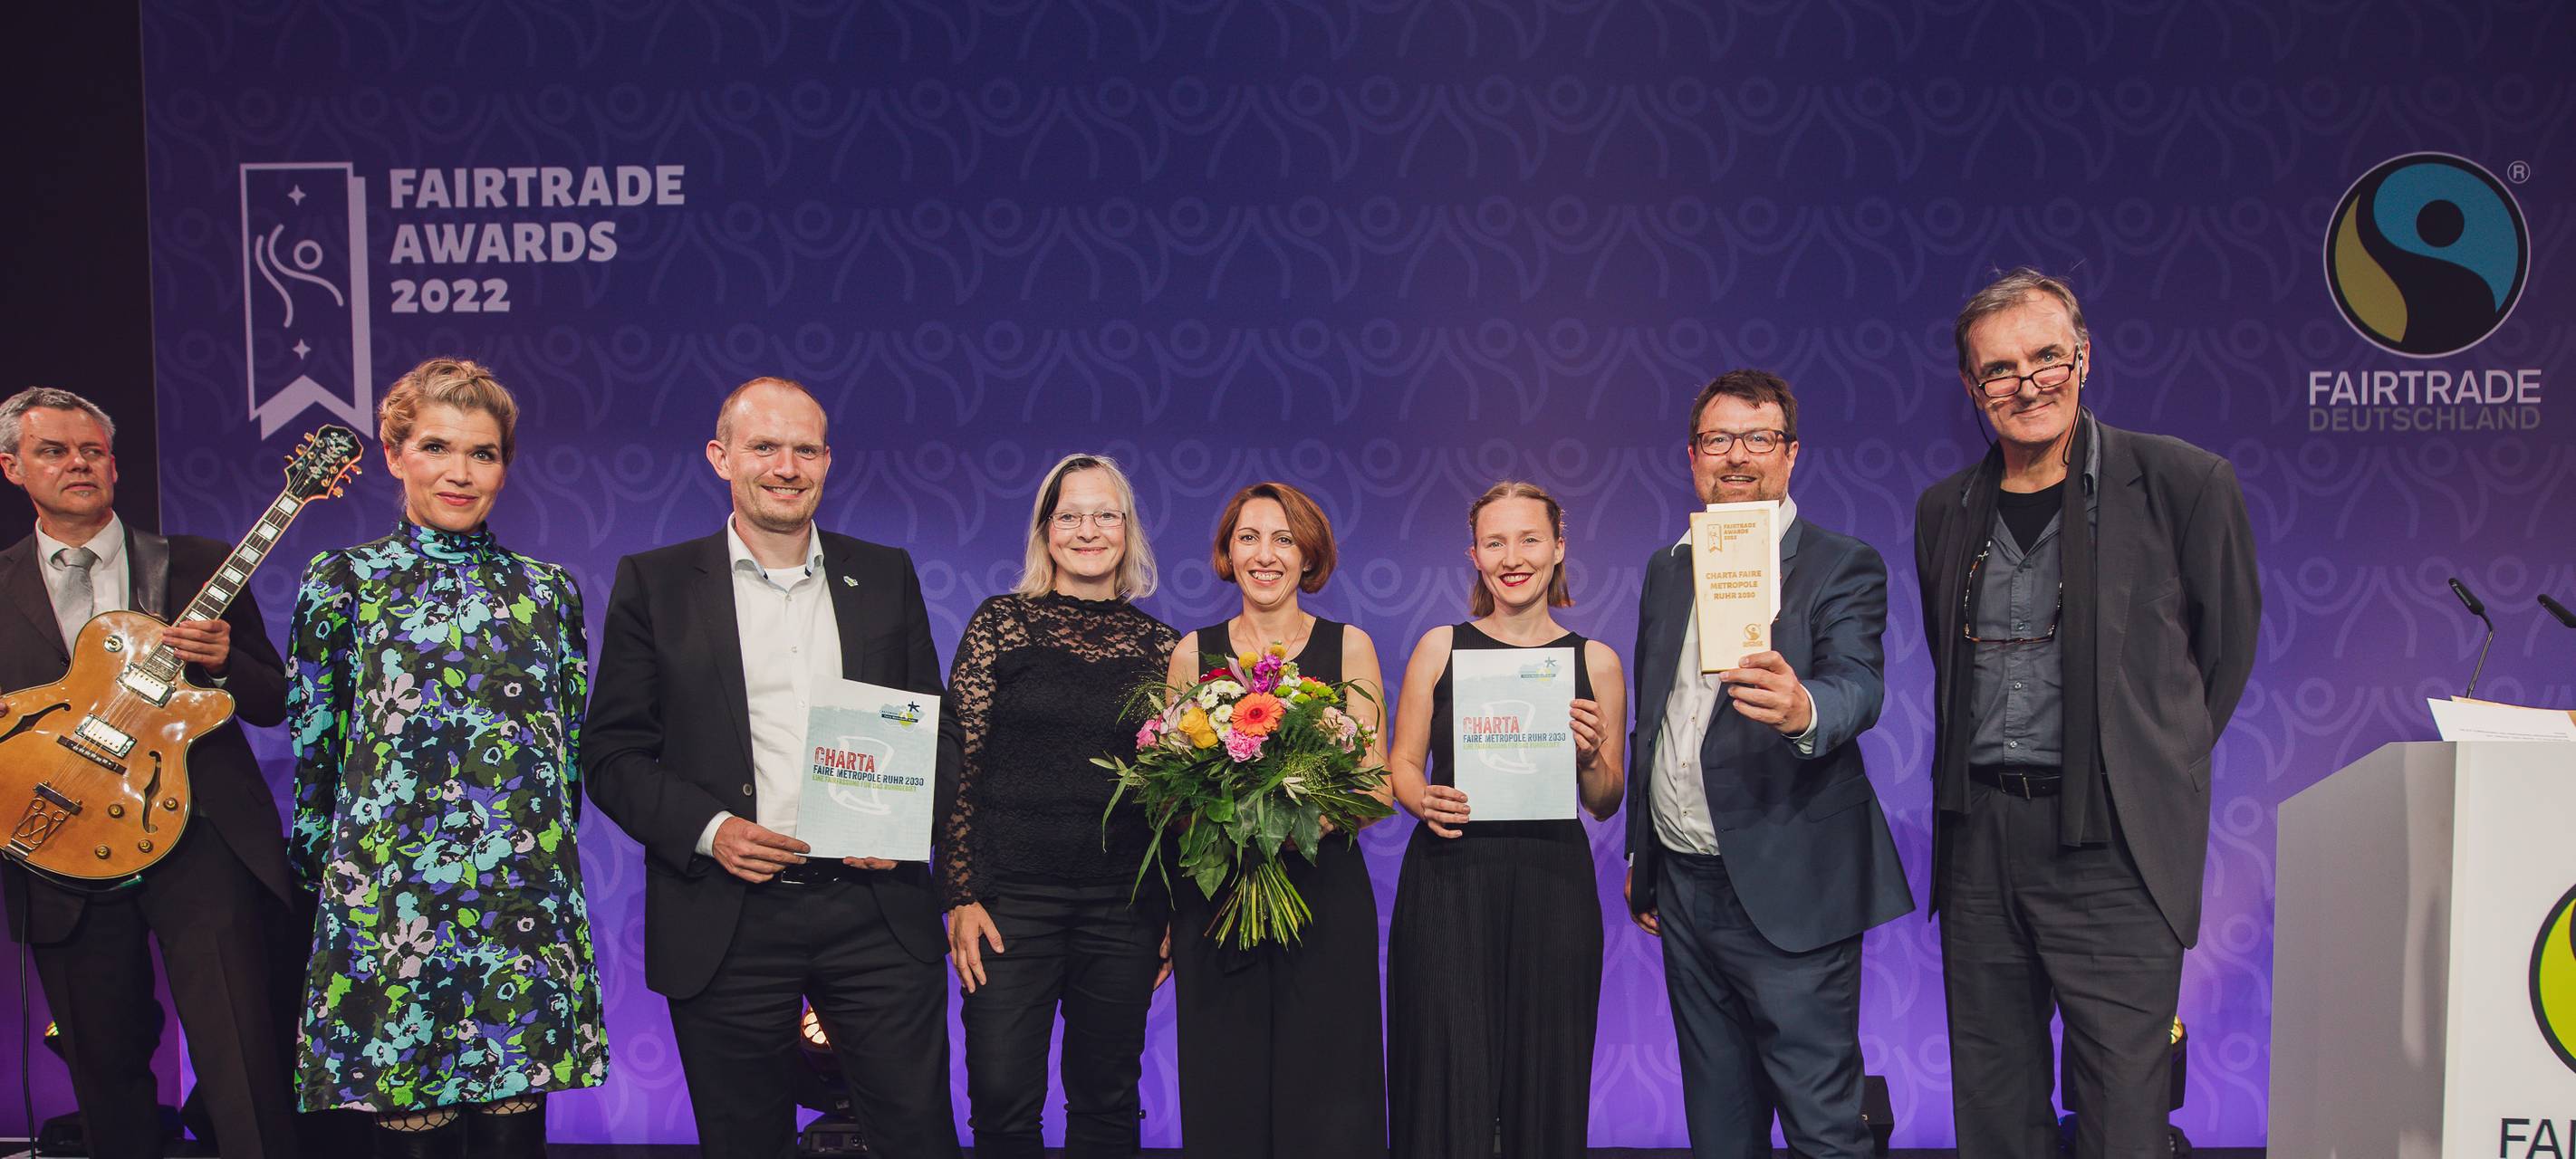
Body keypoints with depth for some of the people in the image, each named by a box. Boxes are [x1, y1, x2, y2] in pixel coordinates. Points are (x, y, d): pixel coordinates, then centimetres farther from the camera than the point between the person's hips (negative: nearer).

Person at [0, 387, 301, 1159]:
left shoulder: (197, 567, 8)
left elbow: (273, 703, 8)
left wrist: (222, 661, -12)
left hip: (199, 841, -2)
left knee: (245, 1075, -9)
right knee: (106, 1080, 12)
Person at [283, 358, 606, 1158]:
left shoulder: (548, 590, 8)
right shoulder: (344, 580, 2)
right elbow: (313, 747, 6)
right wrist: (324, 876, 8)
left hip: (526, 908, 2)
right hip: (389, 903, -2)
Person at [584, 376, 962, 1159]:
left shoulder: (887, 576, 9)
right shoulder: (654, 583, 4)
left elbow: (938, 731, 12)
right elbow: (614, 756, 2)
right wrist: (707, 829, -13)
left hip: (873, 905, 1)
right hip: (725, 921, -1)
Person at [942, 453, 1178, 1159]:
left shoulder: (1158, 644, 7)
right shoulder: (1002, 622, 1)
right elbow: (957, 764, -2)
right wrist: (961, 897, -7)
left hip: (1123, 907, 2)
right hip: (1012, 896, -2)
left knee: (1107, 1100, 11)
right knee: (1003, 1101, 0)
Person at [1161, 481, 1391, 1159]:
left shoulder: (1348, 647, 5)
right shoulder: (1194, 652, 7)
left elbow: (1376, 787, 2)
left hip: (1324, 894, -1)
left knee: (1326, 1105, 0)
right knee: (1225, 1099, 4)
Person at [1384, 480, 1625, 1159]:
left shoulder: (1596, 661, 7)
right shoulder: (1440, 647, 5)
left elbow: (1605, 804, 11)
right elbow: (1401, 764, 8)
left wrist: (1590, 756, -9)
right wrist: (1423, 799, -13)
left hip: (1552, 881, 1)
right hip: (1449, 879, -1)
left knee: (1546, 1074, 4)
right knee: (1451, 1075, -3)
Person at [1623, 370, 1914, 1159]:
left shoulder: (1843, 568, -6)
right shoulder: (1668, 570, 12)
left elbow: (1859, 686, -24)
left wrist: (1802, 708, -47)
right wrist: (1638, 857, 16)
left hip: (1788, 893, -6)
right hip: (1683, 888, 6)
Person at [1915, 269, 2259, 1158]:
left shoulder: (2184, 482, -3)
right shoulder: (1944, 511, 11)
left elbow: (2227, 650, 7)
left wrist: (2152, 773, 9)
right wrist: (1982, 779, 12)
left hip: (2111, 850, -4)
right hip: (1977, 842, 4)